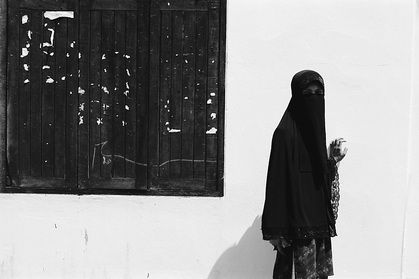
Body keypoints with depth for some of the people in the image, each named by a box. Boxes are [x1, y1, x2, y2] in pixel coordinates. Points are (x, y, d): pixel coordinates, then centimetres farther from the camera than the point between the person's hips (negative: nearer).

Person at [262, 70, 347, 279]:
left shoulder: (316, 130, 12)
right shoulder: (285, 134, -12)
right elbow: (277, 182, -15)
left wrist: (333, 160, 4)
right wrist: (276, 230, -18)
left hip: (318, 219, 8)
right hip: (297, 220, -8)